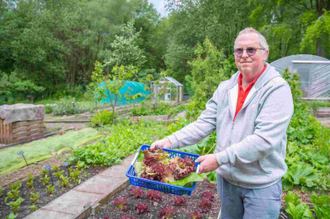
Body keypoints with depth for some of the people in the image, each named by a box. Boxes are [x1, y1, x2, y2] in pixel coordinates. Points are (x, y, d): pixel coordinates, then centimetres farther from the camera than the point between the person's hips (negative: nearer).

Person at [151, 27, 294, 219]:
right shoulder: (225, 88, 2)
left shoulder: (277, 89, -16)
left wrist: (219, 158, -27)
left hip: (261, 185, -5)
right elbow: (204, 123, -2)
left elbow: (265, 139, -25)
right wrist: (171, 141, -14)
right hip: (226, 178, 5)